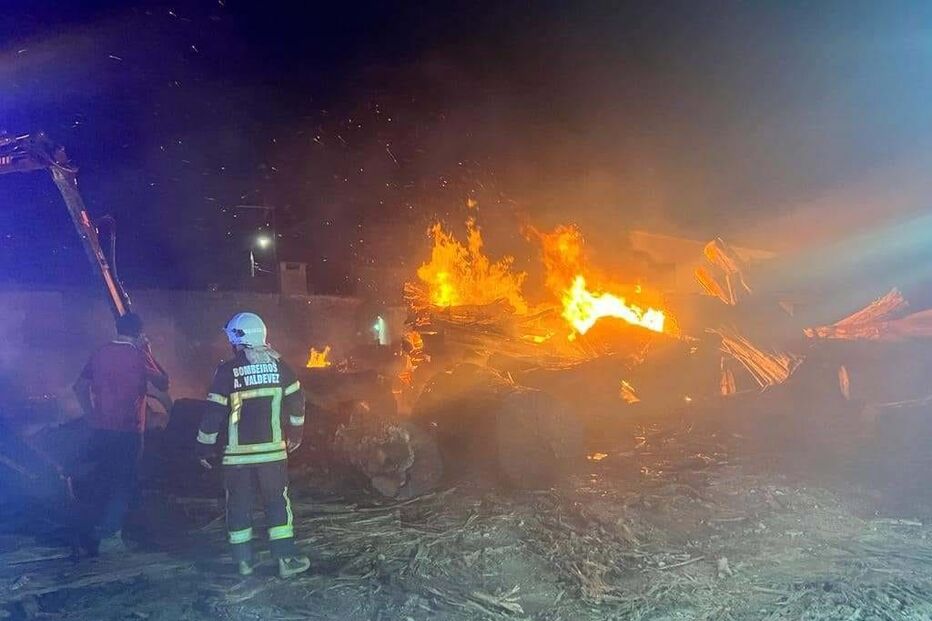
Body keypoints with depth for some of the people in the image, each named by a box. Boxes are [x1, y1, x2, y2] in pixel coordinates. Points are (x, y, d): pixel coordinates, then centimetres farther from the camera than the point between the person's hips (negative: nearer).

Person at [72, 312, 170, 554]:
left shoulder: (101, 353, 5)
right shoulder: (139, 355, -11)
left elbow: (80, 386, 7)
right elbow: (163, 384, -1)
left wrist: (91, 415, 11)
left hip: (100, 428, 5)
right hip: (129, 430, -5)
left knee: (97, 478, 16)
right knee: (123, 482, 5)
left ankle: (87, 532, 24)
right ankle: (108, 534, 3)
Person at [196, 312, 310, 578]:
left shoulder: (227, 371, -6)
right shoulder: (278, 364, 0)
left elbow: (213, 413, -6)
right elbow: (296, 401, 4)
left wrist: (205, 448, 5)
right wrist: (295, 434, 19)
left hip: (237, 454, -1)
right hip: (272, 451, 1)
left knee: (239, 505, 12)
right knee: (278, 503, 9)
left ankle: (244, 560, 19)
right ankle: (286, 559, 9)